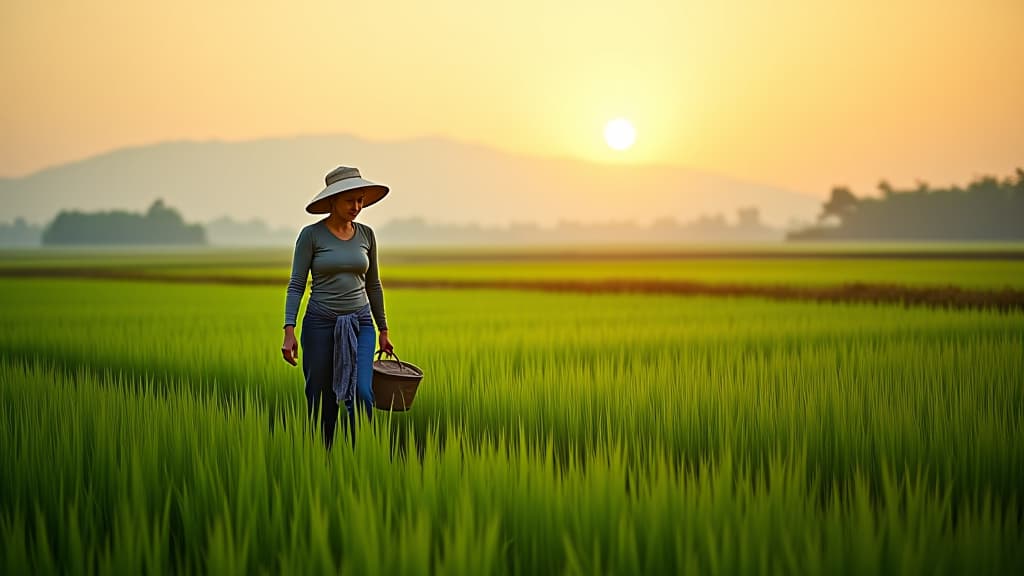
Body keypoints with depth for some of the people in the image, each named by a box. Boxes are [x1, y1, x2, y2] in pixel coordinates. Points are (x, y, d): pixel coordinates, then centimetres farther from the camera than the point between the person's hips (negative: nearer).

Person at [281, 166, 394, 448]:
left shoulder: (366, 234, 6)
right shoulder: (311, 235, -5)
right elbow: (296, 285, -6)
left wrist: (383, 330, 16)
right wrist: (289, 331, -15)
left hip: (360, 323, 2)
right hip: (320, 322, -2)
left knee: (361, 393, -15)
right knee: (321, 402, 4)